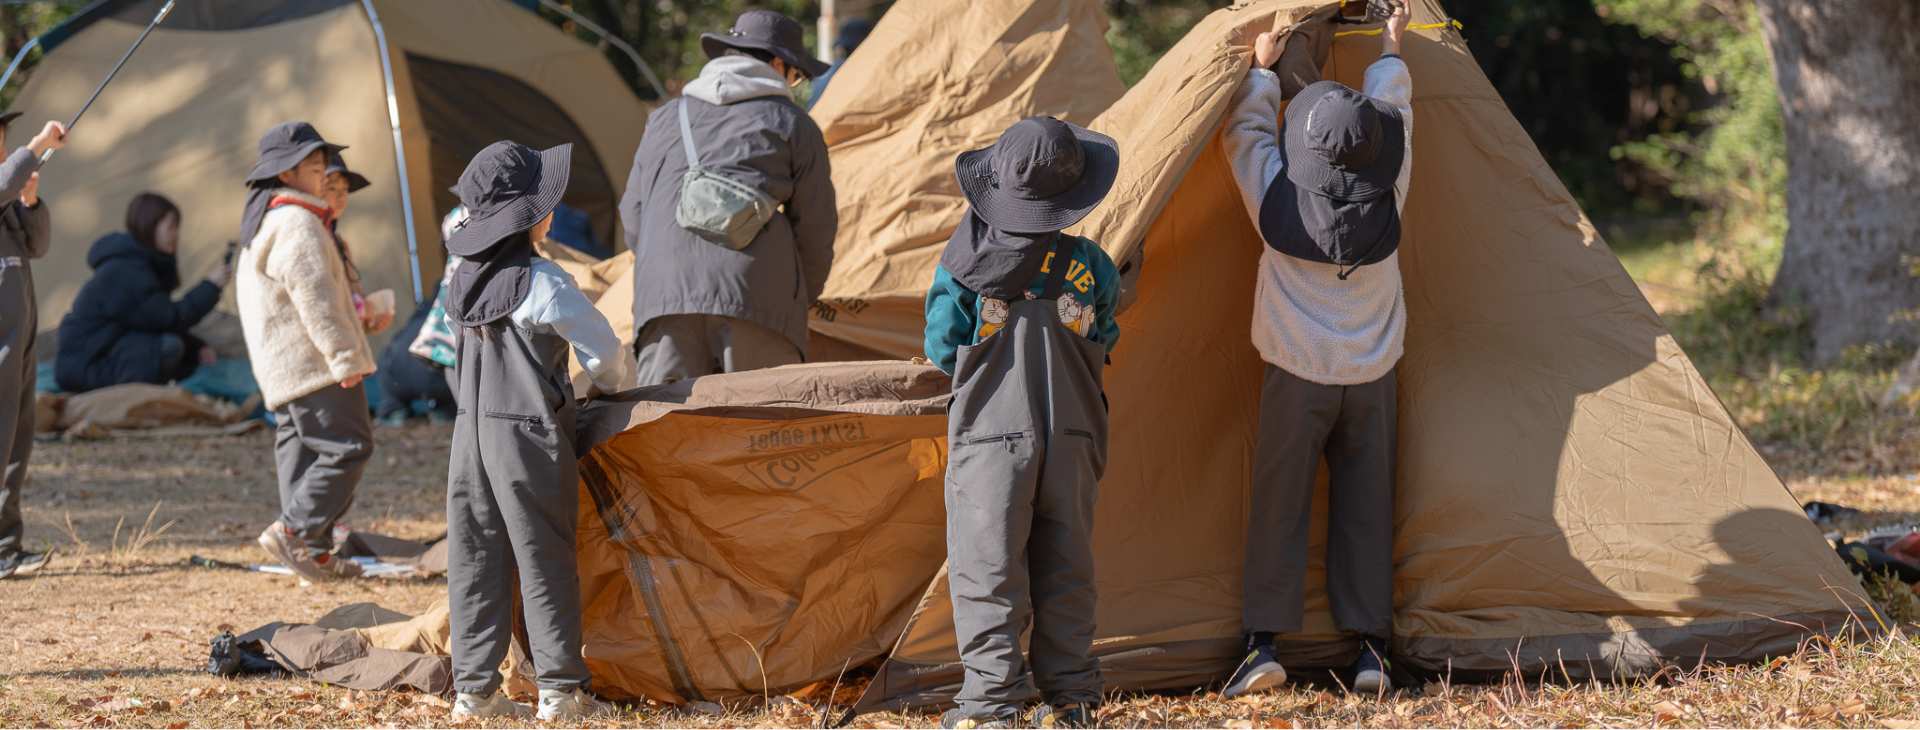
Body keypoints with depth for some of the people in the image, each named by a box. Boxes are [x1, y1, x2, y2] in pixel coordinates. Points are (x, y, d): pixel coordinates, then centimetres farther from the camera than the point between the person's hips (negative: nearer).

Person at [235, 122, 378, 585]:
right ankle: (293, 531, -13)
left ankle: (313, 552, 8)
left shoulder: (262, 221, 21)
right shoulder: (297, 225, -14)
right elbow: (314, 296, -21)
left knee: (300, 447, 9)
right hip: (314, 364, -11)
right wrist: (344, 356, -20)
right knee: (347, 444, -9)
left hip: (283, 368, 11)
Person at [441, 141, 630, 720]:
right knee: (545, 561, 0)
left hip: (471, 429, 6)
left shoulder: (464, 282, 8)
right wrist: (605, 387, 18)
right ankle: (560, 689, 4)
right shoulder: (542, 283, -12)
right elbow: (604, 349, -4)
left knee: (475, 562, 8)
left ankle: (473, 688, 9)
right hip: (528, 434, -6)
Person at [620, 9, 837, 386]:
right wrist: (804, 297, 28)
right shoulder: (793, 124, 15)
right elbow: (814, 228, 12)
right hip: (755, 293, -3)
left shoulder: (665, 120, 27)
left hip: (663, 292, 3)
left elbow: (634, 219, 27)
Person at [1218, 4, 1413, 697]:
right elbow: (1393, 122, 9)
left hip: (1297, 378, -2)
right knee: (1365, 507, 7)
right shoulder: (1388, 199, -9)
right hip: (1372, 375, 2)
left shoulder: (1279, 200, -15)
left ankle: (1263, 642, -4)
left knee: (1278, 503, 2)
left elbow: (1247, 134, 4)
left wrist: (1261, 69, 18)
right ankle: (1370, 647, 6)